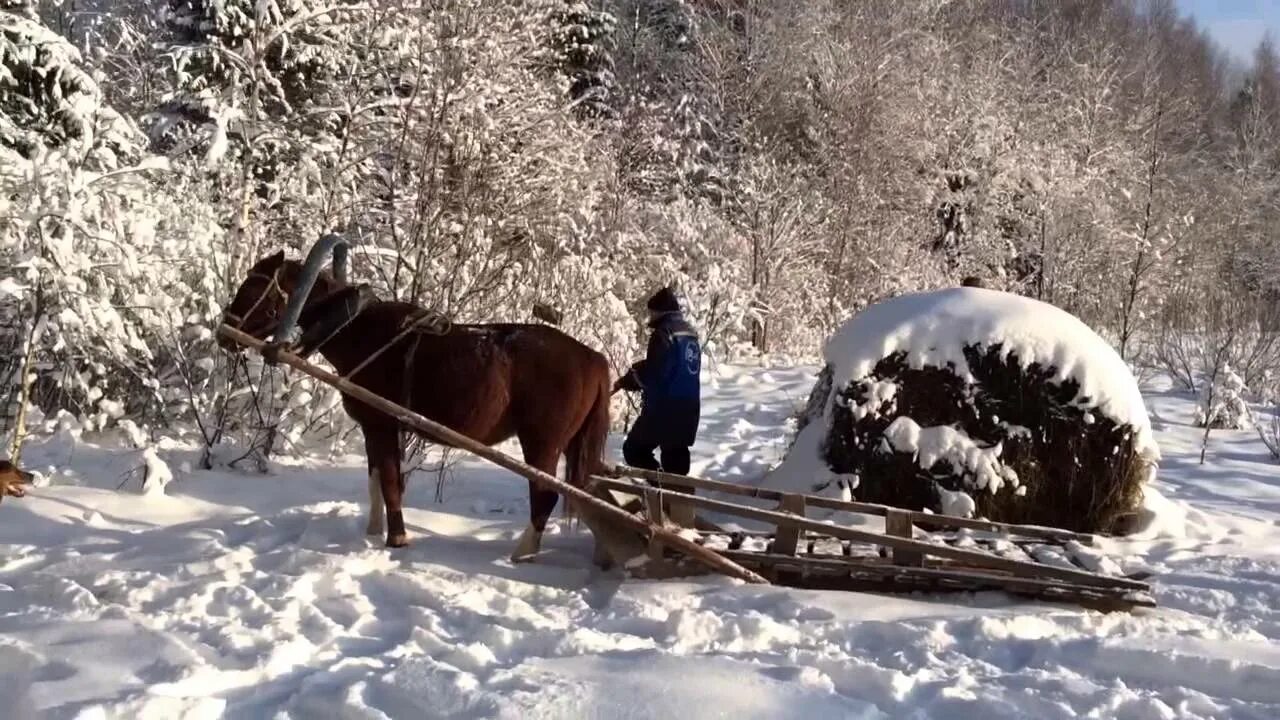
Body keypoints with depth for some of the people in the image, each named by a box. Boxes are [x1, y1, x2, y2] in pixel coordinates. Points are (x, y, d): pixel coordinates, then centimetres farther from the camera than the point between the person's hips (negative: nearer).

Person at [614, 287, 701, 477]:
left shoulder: (664, 334, -15)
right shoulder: (691, 333, 14)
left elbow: (652, 373, -19)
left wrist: (626, 381, -2)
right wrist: (639, 369, 13)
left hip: (664, 408, -8)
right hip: (688, 408, 8)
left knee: (634, 449, 4)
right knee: (675, 458, 12)